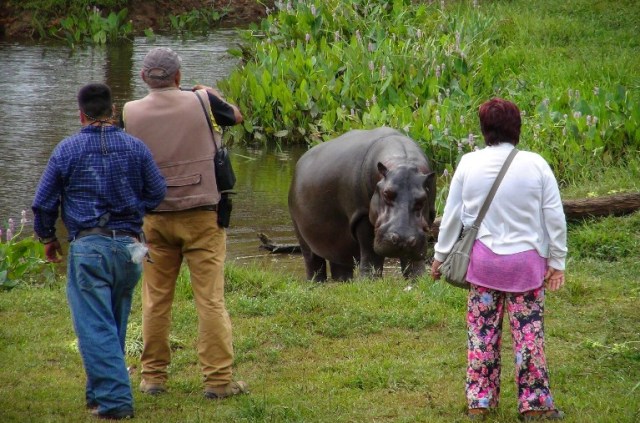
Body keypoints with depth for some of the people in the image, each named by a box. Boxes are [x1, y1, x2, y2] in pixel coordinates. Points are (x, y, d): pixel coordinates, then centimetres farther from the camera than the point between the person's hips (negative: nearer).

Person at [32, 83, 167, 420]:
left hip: (88, 245, -4)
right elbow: (157, 193, 10)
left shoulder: (66, 151, 0)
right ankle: (101, 392, 25)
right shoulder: (136, 148, 5)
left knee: (95, 326, -5)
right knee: (115, 325, 16)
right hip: (128, 246, 4)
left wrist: (47, 238, 20)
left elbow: (43, 203, 3)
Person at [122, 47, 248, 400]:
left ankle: (153, 375, 16)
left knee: (156, 300, 11)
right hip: (202, 215, -2)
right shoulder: (202, 102, -7)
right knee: (210, 298, -1)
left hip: (154, 218, 2)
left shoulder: (130, 113, -4)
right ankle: (218, 379, -2)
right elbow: (236, 116, 13)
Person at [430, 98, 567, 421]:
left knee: (482, 334, 10)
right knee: (529, 333, 6)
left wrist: (440, 256, 15)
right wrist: (557, 262, 6)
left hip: (482, 261, 1)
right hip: (526, 261, -1)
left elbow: (451, 215, 4)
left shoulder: (469, 164, -3)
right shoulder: (535, 165, -7)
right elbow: (555, 218, -3)